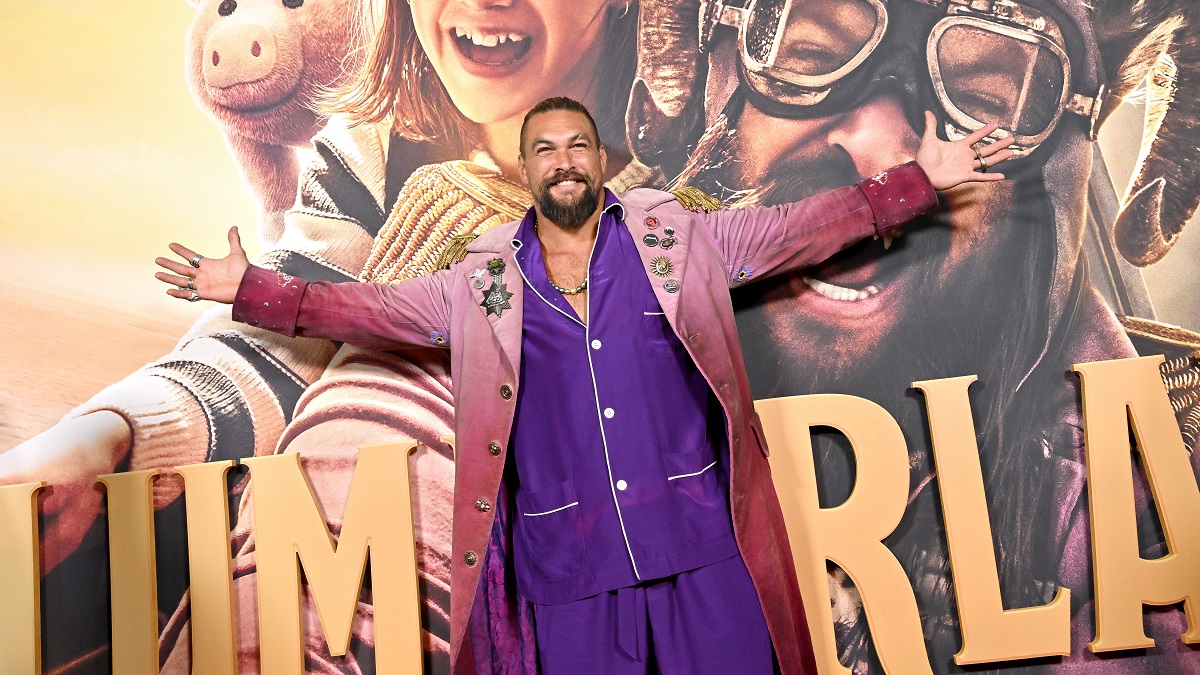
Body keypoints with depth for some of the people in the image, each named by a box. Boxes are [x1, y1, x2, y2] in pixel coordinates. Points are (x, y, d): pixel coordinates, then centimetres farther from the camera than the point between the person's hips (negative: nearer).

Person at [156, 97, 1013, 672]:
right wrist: (250, 289, 6)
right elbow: (364, 307, 11)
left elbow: (806, 227, 7)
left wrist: (920, 180, 4)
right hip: (568, 564, 1)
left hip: (701, 542, 0)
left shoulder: (680, 237, 5)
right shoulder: (481, 282, 7)